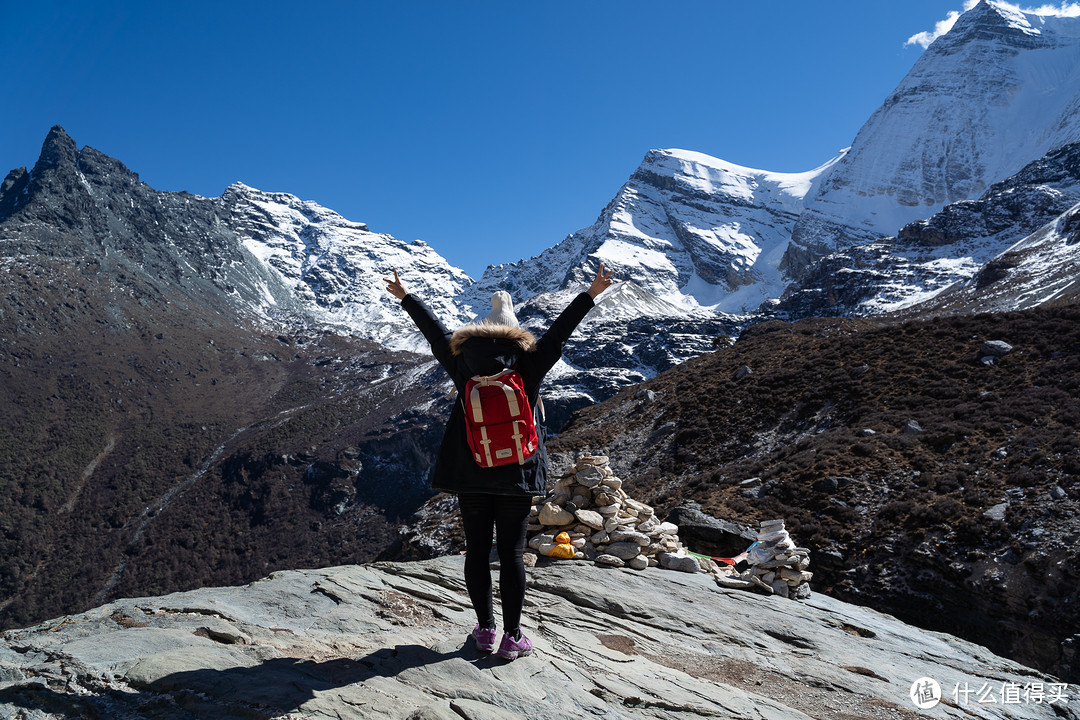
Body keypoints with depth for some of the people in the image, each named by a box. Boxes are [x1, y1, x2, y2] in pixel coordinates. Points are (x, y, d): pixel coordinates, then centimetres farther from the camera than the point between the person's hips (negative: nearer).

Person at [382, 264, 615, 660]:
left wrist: (406, 297, 23)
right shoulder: (528, 367, -6)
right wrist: (590, 295, 5)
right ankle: (512, 637, 8)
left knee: (477, 550, 11)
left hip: (470, 477, 2)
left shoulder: (463, 367, -1)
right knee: (511, 553, 4)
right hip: (517, 475, -1)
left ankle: (485, 629, 20)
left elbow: (435, 331, 10)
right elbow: (559, 331, -2)